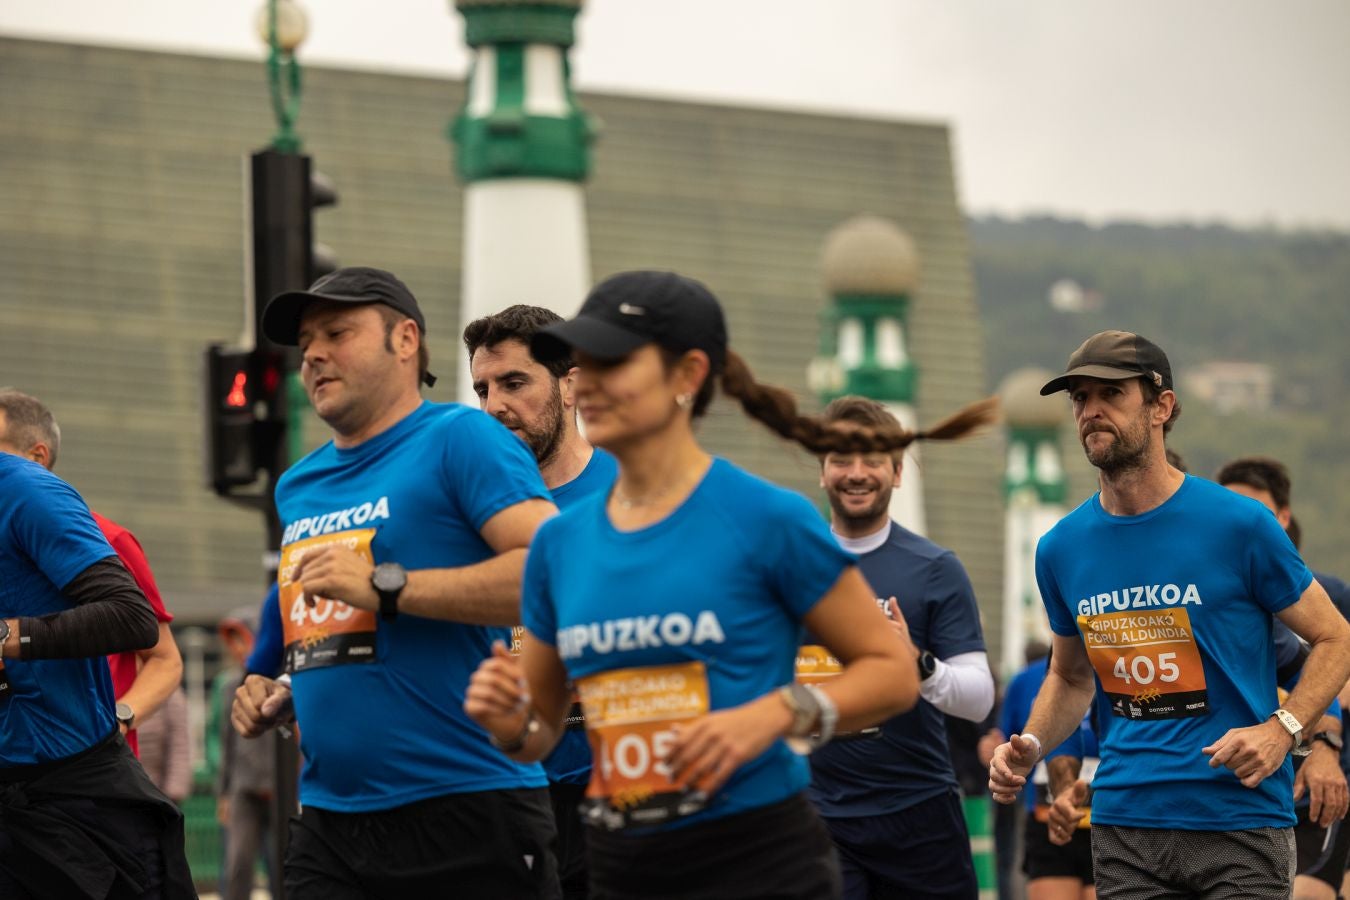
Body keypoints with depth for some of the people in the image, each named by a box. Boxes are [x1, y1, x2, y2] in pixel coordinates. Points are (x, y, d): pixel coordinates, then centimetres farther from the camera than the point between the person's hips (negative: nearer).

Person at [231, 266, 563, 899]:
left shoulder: (458, 438, -4)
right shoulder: (298, 489, 19)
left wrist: (385, 585, -21)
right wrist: (281, 699, 11)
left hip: (466, 816, -6)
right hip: (328, 819, 7)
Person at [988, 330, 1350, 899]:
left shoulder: (1237, 525, -6)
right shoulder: (1061, 549, 7)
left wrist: (1282, 728, -14)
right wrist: (1029, 747, 3)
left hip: (1240, 818, -4)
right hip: (1124, 825, 4)